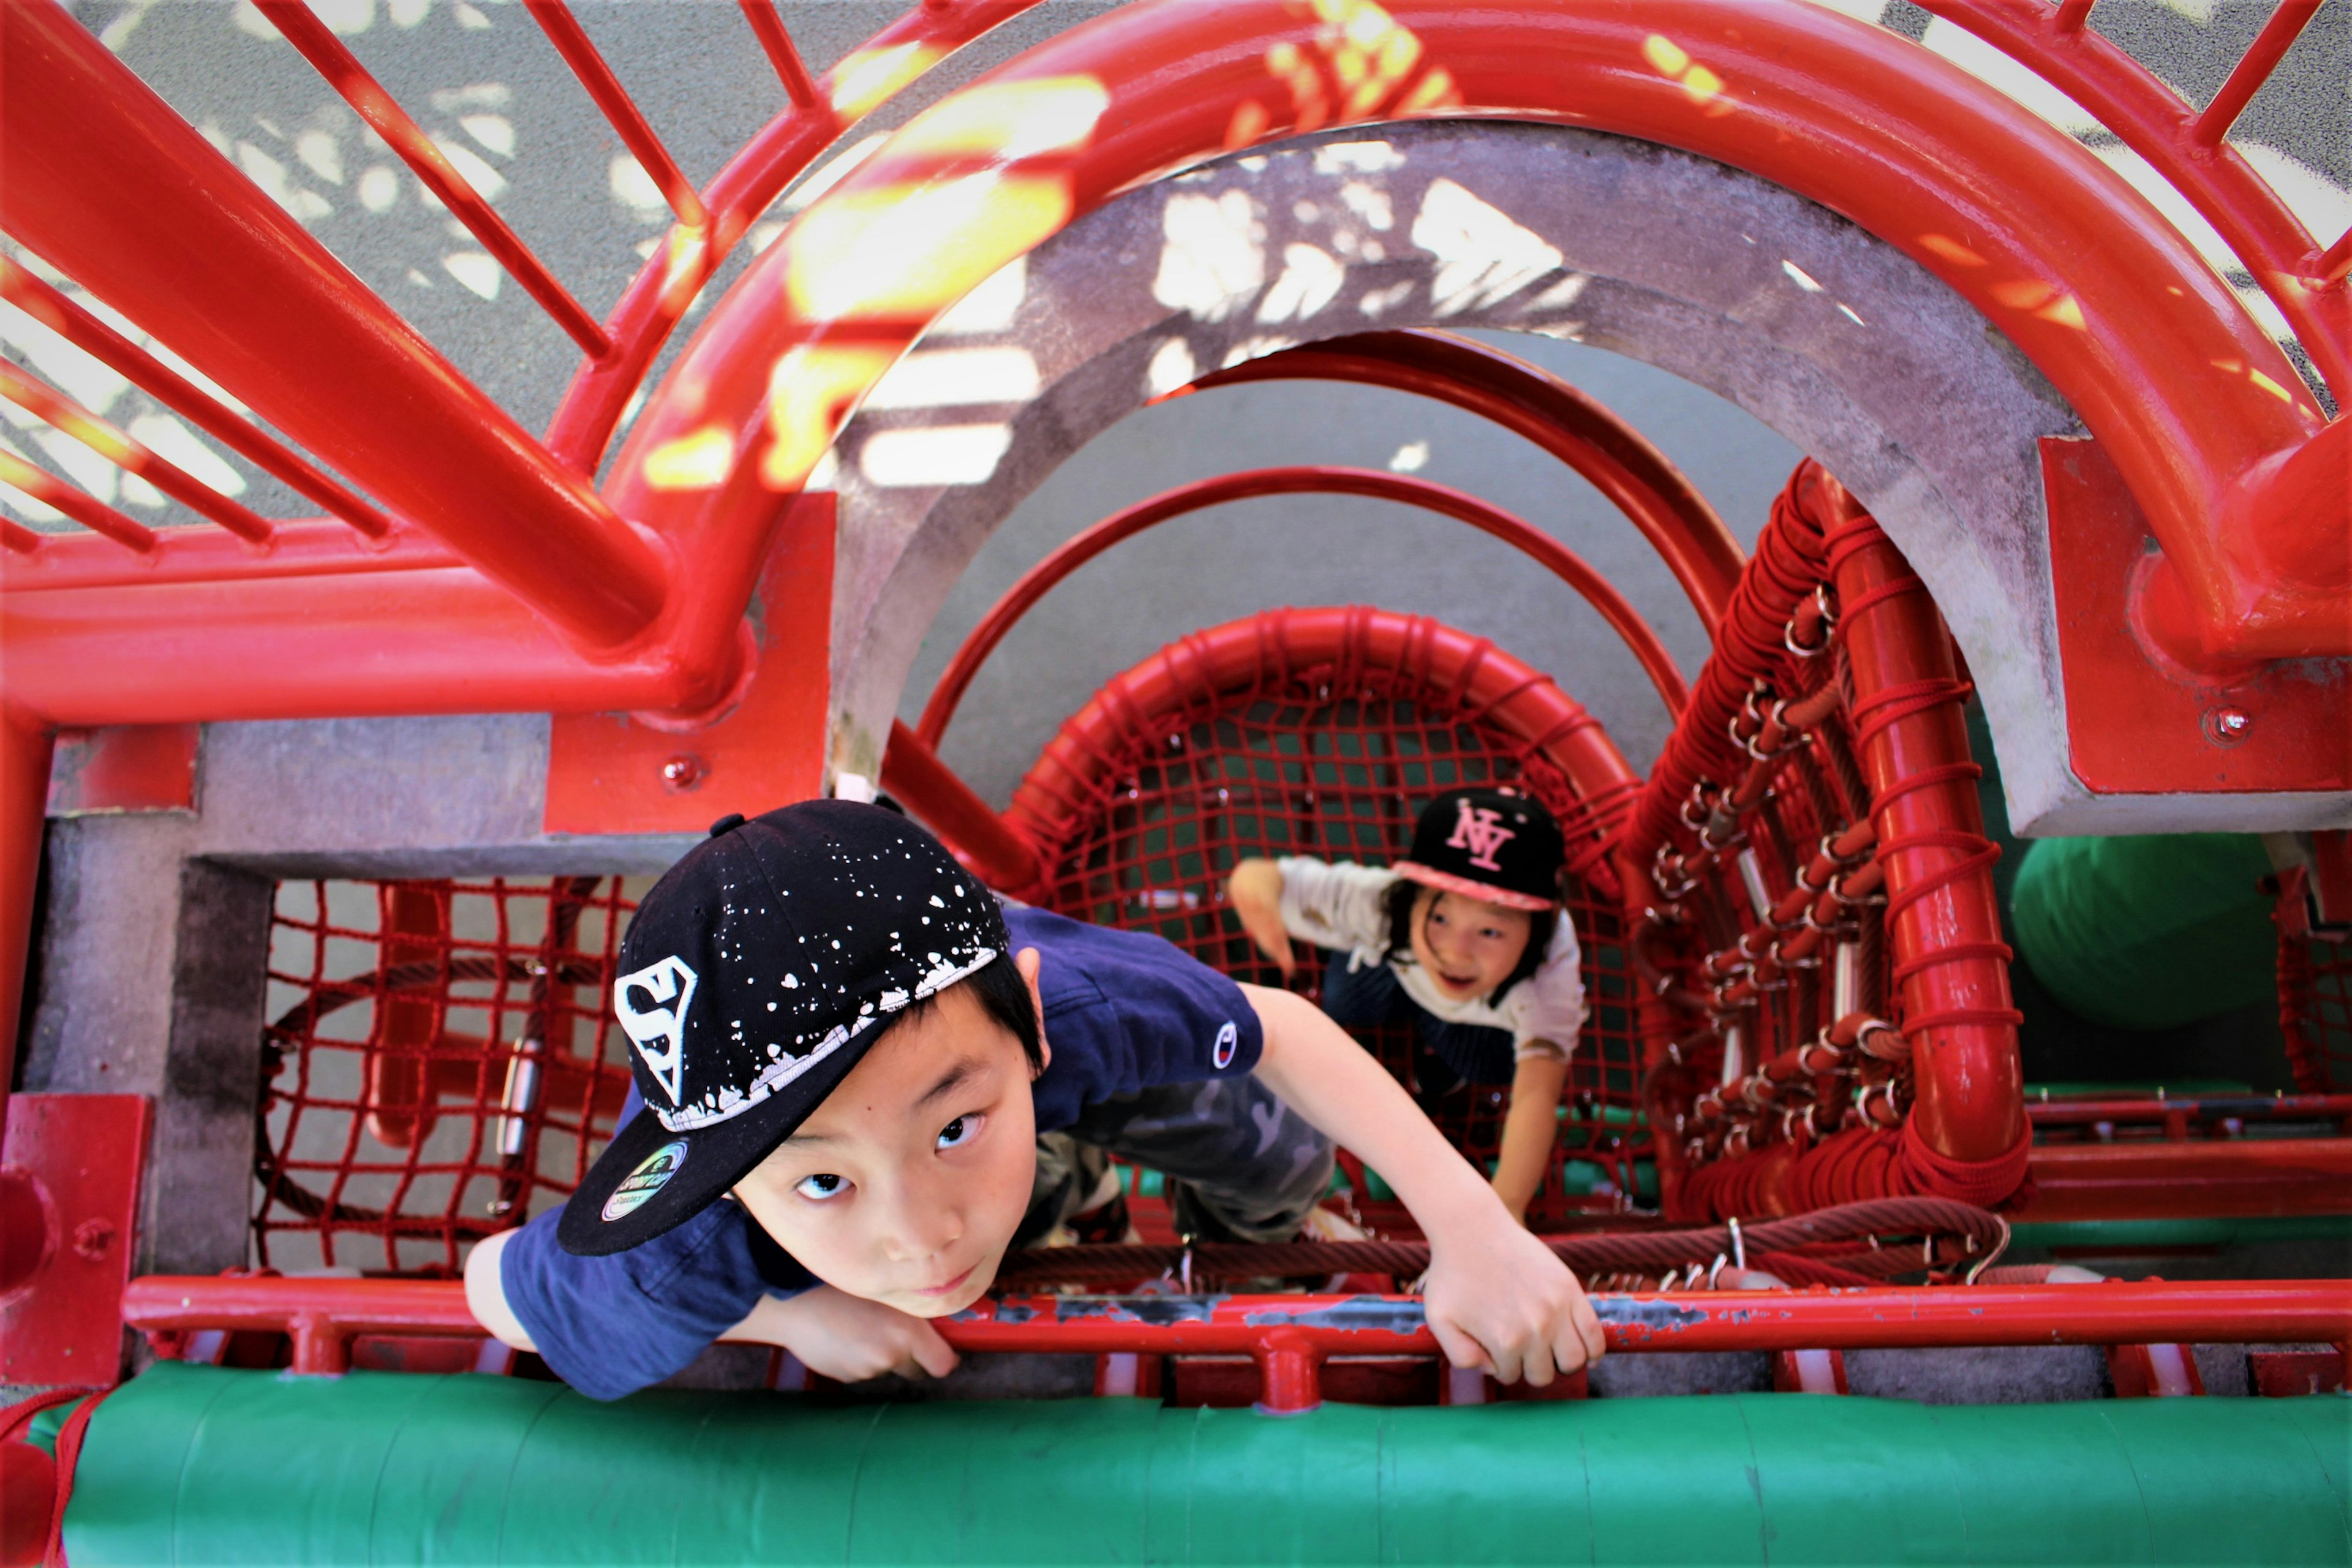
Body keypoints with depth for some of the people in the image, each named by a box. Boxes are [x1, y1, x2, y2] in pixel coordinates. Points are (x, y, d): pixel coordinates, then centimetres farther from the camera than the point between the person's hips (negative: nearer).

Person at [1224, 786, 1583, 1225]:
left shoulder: (1550, 970, -48)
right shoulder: (1383, 902, -46)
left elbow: (1537, 1094, -53)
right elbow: (1262, 877, -45)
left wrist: (1508, 1204, -66)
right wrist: (1254, 888, -72)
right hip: (1403, 972, 2)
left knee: (1480, 1062, -17)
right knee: (1345, 1001, -10)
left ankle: (1436, 1030, 15)